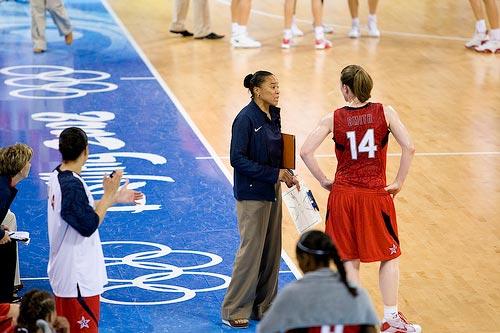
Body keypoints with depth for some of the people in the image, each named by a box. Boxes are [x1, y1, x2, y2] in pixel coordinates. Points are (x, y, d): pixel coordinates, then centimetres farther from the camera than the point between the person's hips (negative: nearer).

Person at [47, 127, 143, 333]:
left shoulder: (57, 176, 5)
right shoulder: (72, 185, -26)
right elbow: (89, 226, -24)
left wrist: (115, 199, 14)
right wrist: (108, 195, -18)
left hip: (63, 273, 10)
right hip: (78, 277, -10)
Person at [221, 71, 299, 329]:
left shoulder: (273, 115, 7)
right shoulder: (246, 119, -17)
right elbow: (238, 159, -20)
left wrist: (287, 175, 0)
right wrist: (274, 173, -21)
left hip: (272, 191, 8)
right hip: (251, 194, -8)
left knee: (271, 250, 10)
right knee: (251, 250, -3)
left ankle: (263, 307, 20)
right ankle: (233, 310, 8)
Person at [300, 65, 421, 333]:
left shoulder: (333, 119, -5)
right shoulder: (384, 112, -7)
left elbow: (306, 152, -11)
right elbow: (409, 147, -15)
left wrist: (324, 181, 0)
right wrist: (399, 183, -4)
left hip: (343, 195, 1)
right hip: (376, 195, -1)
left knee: (349, 259, 12)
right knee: (389, 256, 15)